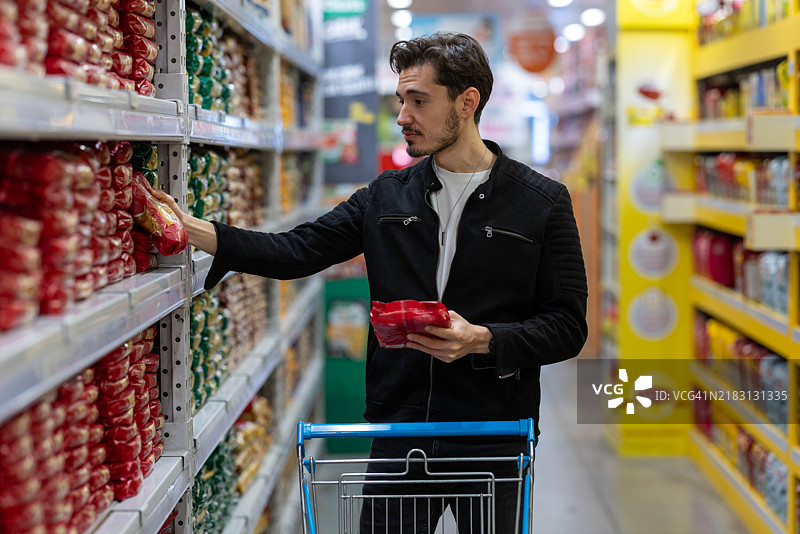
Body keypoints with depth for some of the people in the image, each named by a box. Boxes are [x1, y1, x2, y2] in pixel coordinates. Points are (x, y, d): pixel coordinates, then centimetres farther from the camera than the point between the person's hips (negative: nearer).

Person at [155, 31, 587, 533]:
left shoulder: (543, 201, -4)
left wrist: (482, 340, -21)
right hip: (397, 431, 3)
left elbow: (567, 326, -6)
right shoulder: (387, 196, 7)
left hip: (494, 441, -2)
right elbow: (298, 251, 2)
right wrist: (192, 229, -9)